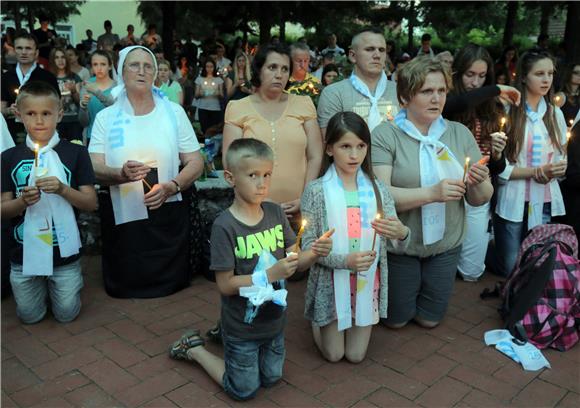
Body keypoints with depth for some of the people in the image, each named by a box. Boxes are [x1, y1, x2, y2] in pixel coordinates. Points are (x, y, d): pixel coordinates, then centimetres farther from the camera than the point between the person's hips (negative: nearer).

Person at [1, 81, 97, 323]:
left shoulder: (75, 153, -5)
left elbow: (91, 203, -7)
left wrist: (62, 189, -23)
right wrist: (23, 201, -20)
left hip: (64, 251, -1)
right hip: (24, 252, 2)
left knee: (66, 314, 8)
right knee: (29, 316, 13)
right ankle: (41, 285, 41)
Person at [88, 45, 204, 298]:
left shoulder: (173, 112, 4)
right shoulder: (106, 117, 4)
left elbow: (196, 163, 1)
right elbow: (94, 169, -4)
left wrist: (170, 187, -17)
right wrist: (121, 174, -26)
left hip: (168, 216, 0)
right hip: (122, 218, 0)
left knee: (171, 282, 10)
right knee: (124, 286, 9)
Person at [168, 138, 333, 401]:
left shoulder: (275, 213, -8)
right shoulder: (224, 226, -24)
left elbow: (295, 262, -3)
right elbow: (225, 285, -22)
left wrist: (315, 253, -23)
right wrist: (269, 274, -30)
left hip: (274, 320, 5)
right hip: (243, 327, -5)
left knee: (271, 379, 24)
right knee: (244, 391, 15)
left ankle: (222, 335, 39)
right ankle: (193, 349, 32)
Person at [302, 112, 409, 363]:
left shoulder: (378, 189, -4)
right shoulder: (316, 190, -12)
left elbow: (399, 243, -6)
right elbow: (308, 245, -12)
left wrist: (401, 234, -31)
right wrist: (345, 260, -28)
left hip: (367, 282, 3)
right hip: (331, 282, -2)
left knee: (355, 355, 13)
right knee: (333, 354, 10)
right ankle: (317, 321, 39)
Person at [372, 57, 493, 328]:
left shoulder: (460, 134, -1)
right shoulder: (385, 135, -15)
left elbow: (479, 200, 1)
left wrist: (479, 183, -21)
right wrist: (432, 193, -33)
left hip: (446, 245, 4)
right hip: (398, 245, -3)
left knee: (430, 319, 19)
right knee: (396, 320, 15)